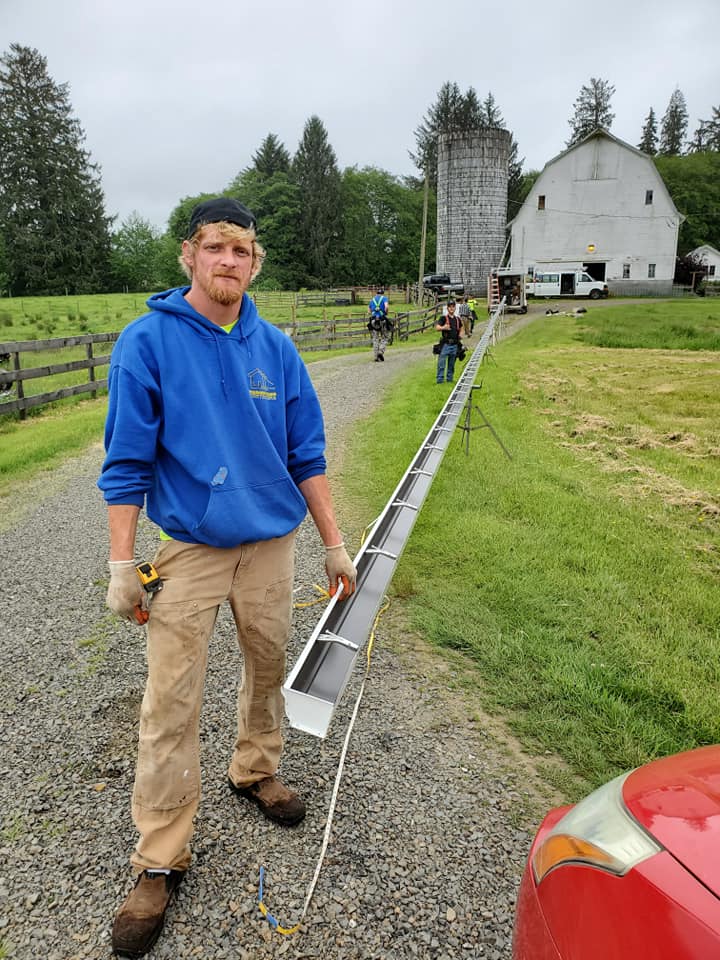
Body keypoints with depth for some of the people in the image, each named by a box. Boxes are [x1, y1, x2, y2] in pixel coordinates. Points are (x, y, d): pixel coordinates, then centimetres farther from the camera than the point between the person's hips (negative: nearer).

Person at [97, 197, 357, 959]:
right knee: (170, 708, 1)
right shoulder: (147, 342, -8)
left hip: (271, 545, 4)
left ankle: (254, 772, 44)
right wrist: (121, 566, -9)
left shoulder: (276, 349, 2)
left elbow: (307, 455, 5)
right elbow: (126, 462, -7)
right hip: (187, 551, -3)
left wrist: (334, 546, 6)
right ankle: (160, 860, 18)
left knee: (268, 668, 18)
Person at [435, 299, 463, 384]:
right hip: (446, 344, -4)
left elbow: (461, 328, 31)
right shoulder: (444, 318, -2)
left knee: (451, 364, 10)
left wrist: (460, 335, 11)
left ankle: (449, 379, 20)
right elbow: (437, 327, -16)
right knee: (441, 363, -8)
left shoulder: (457, 319, 13)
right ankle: (440, 379, -3)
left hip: (454, 345, 4)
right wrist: (443, 328, -37)